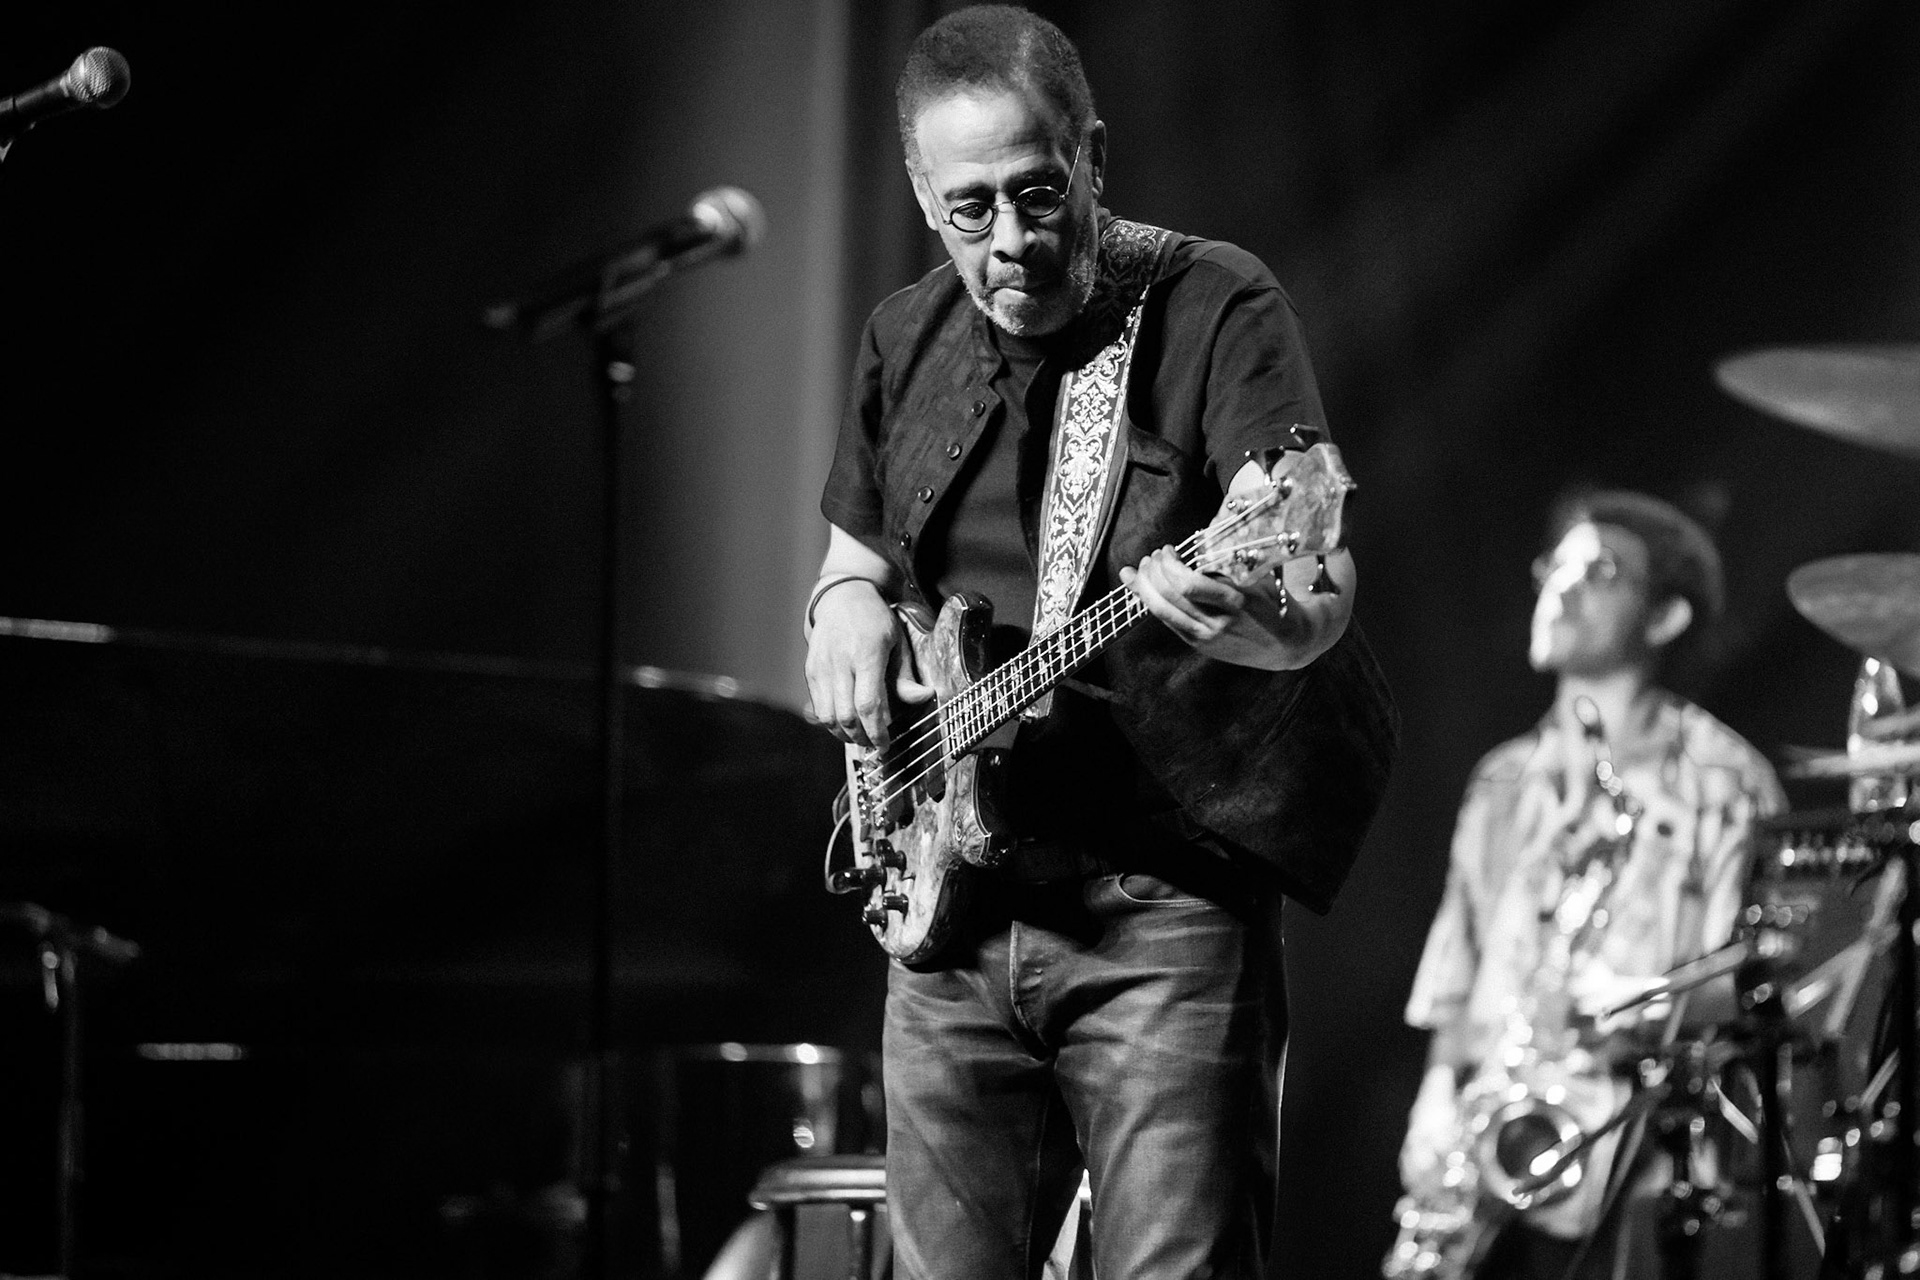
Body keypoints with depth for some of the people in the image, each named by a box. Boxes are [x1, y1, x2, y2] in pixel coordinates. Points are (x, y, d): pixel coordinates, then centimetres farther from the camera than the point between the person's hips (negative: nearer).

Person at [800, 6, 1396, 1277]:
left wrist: (1264, 612, -45)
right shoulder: (906, 342, 10)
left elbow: (1317, 597, -21)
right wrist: (849, 605, 1)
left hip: (1165, 900, -6)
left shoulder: (1218, 311, -9)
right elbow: (856, 546, 25)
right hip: (951, 911, 6)